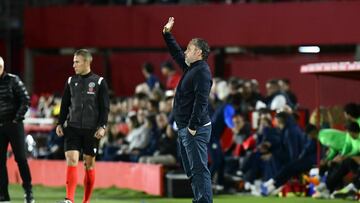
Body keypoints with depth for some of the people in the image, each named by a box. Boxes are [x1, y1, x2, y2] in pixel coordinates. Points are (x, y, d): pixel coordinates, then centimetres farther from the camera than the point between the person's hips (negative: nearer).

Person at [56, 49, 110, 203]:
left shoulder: (99, 82, -1)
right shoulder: (71, 81, 9)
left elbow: (104, 107, -2)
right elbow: (65, 104, 14)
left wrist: (102, 126, -10)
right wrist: (60, 123, 6)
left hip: (91, 130, -2)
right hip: (73, 127, 2)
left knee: (89, 164, 4)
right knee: (71, 160, -12)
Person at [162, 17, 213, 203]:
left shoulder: (201, 71, -14)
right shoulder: (190, 67, 15)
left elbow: (201, 100, -23)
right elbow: (176, 53, 34)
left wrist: (193, 126, -25)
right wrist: (167, 34, 33)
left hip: (195, 130, -10)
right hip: (184, 128, 10)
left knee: (199, 170, -13)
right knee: (191, 171, 13)